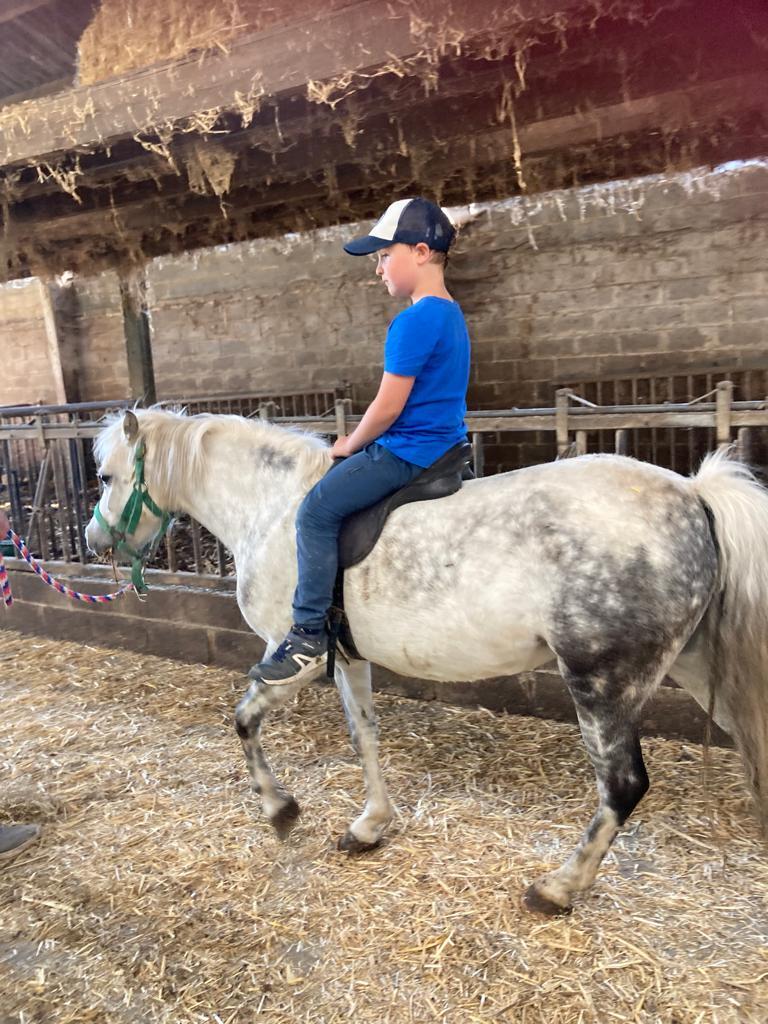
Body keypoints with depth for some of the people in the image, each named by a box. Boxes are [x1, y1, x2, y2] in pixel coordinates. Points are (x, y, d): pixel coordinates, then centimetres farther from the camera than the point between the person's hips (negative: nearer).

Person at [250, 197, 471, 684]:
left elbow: (389, 406, -20)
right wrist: (360, 443, 18)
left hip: (408, 452, -11)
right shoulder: (451, 315, 13)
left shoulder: (414, 321, -19)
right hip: (442, 445, 11)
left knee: (318, 511, -11)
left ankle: (309, 635, -6)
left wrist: (351, 445, -2)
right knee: (335, 494, 26)